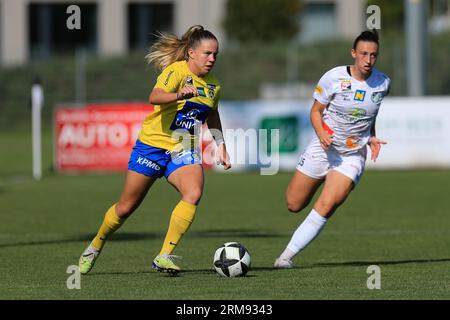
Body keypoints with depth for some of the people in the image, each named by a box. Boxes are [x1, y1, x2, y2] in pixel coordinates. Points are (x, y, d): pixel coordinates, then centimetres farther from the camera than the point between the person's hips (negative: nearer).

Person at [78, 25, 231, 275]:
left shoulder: (213, 86, 5)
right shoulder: (176, 71, -16)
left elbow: (212, 114, 25)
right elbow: (155, 97, -35)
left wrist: (221, 146, 18)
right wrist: (179, 95, -54)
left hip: (184, 151, 4)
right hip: (153, 144, -4)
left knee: (194, 194, -25)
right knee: (127, 207, 5)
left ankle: (165, 256, -22)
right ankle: (95, 247, 31)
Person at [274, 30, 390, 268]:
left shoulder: (382, 83, -3)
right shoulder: (334, 78, -13)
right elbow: (316, 111, -3)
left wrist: (371, 137, 0)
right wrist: (321, 133, -22)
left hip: (353, 155, 0)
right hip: (324, 148, 0)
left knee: (326, 207, -19)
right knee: (293, 205, 5)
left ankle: (287, 255, -11)